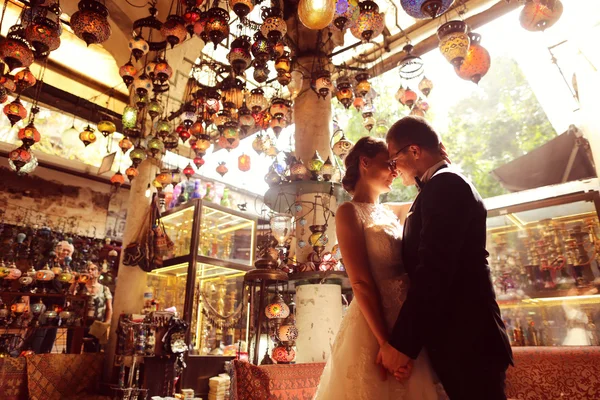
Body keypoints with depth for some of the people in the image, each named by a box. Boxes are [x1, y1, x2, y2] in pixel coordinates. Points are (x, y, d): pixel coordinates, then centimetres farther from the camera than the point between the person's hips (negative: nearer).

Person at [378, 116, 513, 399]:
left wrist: (401, 342, -22)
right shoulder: (449, 184, 17)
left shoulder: (443, 185, -14)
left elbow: (433, 269, -23)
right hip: (465, 335, 10)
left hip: (463, 338, -10)